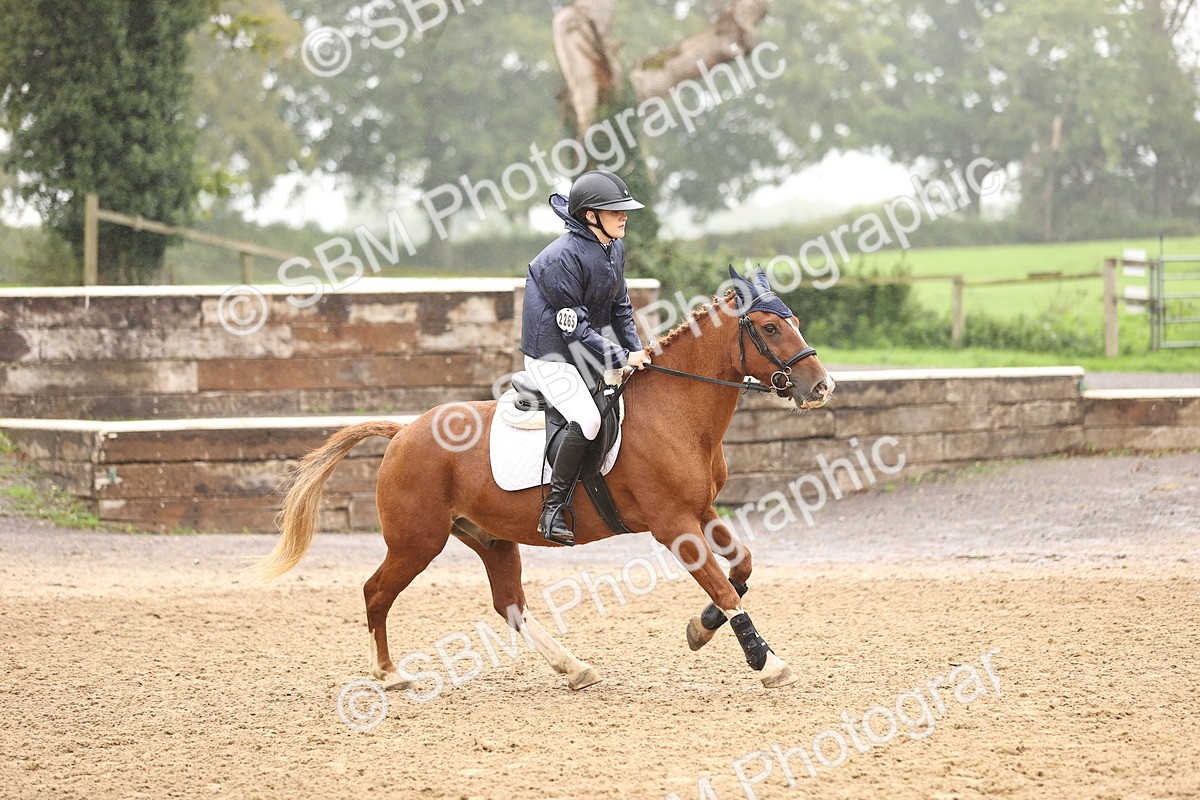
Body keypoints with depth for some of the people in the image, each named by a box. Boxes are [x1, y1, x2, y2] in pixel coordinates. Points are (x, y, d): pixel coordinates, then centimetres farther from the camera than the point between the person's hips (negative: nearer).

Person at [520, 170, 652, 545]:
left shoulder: (615, 249, 3)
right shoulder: (563, 258, -24)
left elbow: (620, 308, 14)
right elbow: (574, 330, -23)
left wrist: (637, 350, -1)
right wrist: (622, 359, -21)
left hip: (593, 348, 9)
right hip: (552, 356, -9)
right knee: (587, 419, -28)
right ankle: (553, 510, -21)